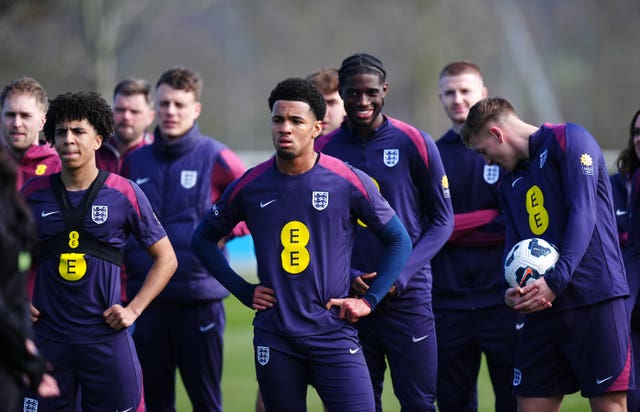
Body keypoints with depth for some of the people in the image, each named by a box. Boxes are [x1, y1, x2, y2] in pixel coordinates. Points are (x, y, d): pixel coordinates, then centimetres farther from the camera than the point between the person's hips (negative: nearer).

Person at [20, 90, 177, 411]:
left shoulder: (124, 193, 0)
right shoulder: (33, 194, 5)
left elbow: (166, 259, 6)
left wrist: (133, 309, -3)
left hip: (106, 337, -2)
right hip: (48, 337, 2)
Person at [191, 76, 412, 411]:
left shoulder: (350, 182, -3)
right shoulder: (249, 187, 1)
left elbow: (399, 241, 7)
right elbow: (203, 240, 15)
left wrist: (369, 300, -1)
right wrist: (244, 292, 6)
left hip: (334, 335, -2)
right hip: (274, 339, 2)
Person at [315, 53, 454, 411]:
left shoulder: (415, 144, -2)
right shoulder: (324, 150, 2)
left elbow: (442, 220, 1)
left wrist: (401, 275, -10)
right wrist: (348, 278, -9)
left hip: (408, 298, -2)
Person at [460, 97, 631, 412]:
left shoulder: (568, 141, -4)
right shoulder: (511, 182, 20)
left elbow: (583, 215, -14)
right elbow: (514, 243, 15)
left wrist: (556, 282, -23)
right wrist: (512, 288, -8)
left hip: (595, 300, -8)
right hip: (542, 306, 8)